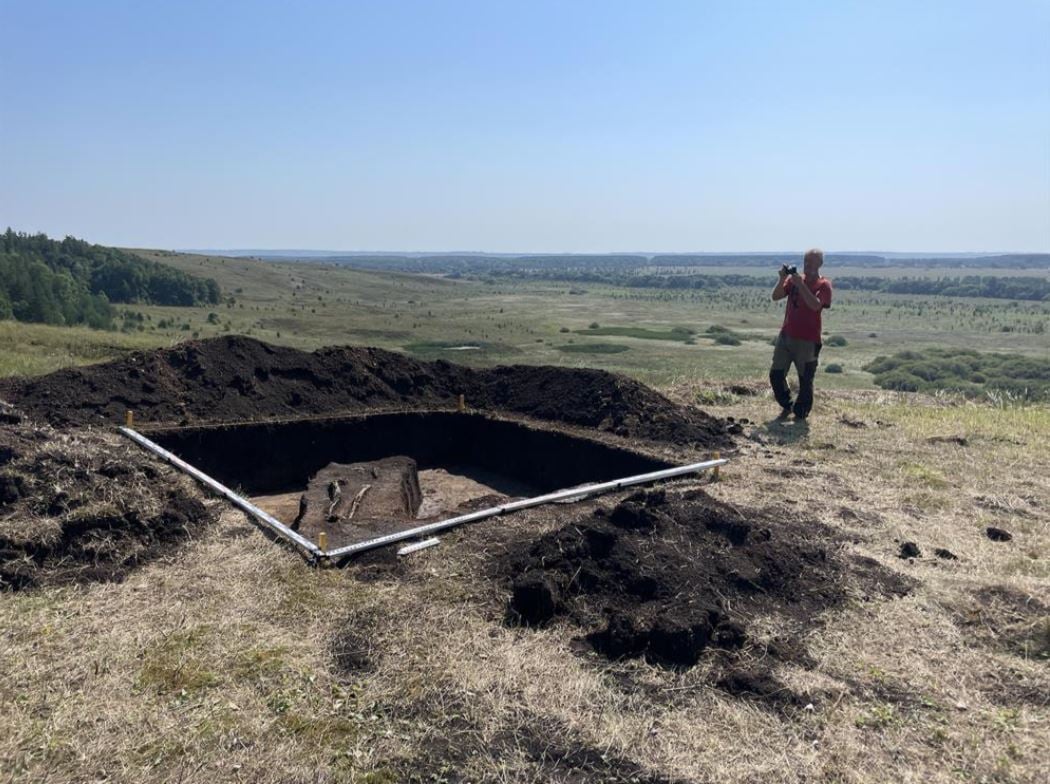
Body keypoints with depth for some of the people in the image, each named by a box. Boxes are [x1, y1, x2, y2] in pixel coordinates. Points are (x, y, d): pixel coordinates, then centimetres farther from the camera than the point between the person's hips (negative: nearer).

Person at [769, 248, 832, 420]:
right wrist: (782, 279, -14)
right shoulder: (793, 280, 9)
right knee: (775, 374, 5)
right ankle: (786, 405, 26)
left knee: (805, 380, 1)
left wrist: (801, 284, -24)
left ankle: (800, 415, 16)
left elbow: (815, 305, -21)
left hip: (807, 341, -4)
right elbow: (775, 297, 0)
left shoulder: (823, 285, -4)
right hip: (785, 336, 4)